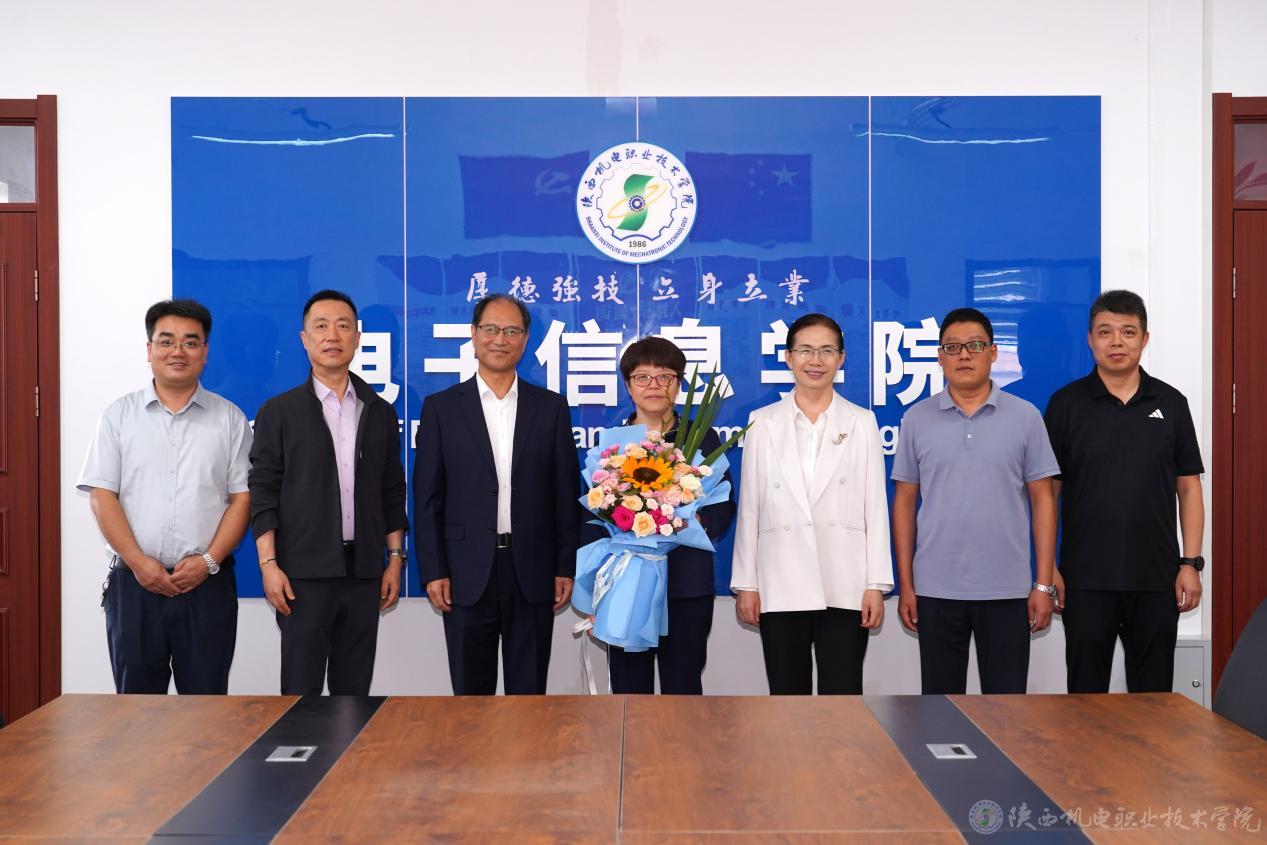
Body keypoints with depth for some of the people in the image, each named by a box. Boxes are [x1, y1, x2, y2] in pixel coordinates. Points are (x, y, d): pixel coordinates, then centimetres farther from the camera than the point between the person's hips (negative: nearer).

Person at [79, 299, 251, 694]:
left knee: (206, 702, 4)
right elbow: (101, 495, 1)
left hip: (207, 584, 0)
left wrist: (208, 561, -10)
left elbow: (242, 498, 2)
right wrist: (138, 561, -10)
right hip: (134, 582, 1)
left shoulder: (229, 418, 6)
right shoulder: (119, 415, 7)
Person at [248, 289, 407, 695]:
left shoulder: (380, 412, 11)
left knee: (354, 689, 9)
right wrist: (268, 564, -9)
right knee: (301, 689, -1)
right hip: (305, 574, -3)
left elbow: (392, 492, 12)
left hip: (364, 571, 3)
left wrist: (395, 558, 7)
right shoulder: (279, 412, 2)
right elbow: (262, 492, -2)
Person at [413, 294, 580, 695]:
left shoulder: (551, 407, 6)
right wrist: (432, 571, -4)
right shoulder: (441, 407, 3)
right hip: (467, 574, -1)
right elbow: (427, 497, 1)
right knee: (470, 696, 8)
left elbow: (566, 493, 6)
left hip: (533, 573, 1)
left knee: (529, 695, 9)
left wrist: (566, 567, 1)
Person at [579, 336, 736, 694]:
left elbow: (725, 507, 8)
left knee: (683, 690, 4)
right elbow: (592, 517, 8)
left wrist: (698, 522, -14)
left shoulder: (702, 439, 7)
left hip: (688, 588, 0)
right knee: (629, 691, 5)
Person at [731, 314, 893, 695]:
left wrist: (876, 584, -2)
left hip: (844, 586, 0)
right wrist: (746, 583, 2)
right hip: (781, 585, 1)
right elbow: (750, 509, 5)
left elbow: (875, 508, 3)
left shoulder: (862, 422, 6)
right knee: (787, 697, 8)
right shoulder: (763, 422, 6)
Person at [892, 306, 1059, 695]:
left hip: (1007, 590, -1)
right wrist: (905, 584, 1)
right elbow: (905, 502, 5)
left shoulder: (1025, 416, 1)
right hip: (936, 590, 1)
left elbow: (1042, 500, 2)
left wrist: (1044, 584, -3)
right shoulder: (917, 419, 3)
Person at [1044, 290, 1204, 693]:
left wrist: (1191, 563, -1)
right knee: (1086, 689, 8)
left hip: (1157, 578, 2)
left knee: (1154, 690, 10)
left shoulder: (1171, 403, 5)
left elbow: (1189, 489, 6)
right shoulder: (1066, 403, -1)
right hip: (1086, 579, -1)